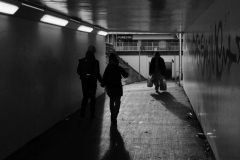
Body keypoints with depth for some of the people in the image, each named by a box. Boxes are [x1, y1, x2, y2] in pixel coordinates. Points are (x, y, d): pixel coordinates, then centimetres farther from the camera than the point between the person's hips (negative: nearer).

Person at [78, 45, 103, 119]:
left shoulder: (82, 61, -3)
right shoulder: (95, 62, -14)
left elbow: (78, 71, 4)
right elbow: (97, 74, -15)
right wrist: (102, 81, -4)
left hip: (84, 82, 3)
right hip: (92, 82, -3)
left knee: (85, 96, 16)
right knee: (92, 97, 11)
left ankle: (82, 111, -1)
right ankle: (92, 114, 14)